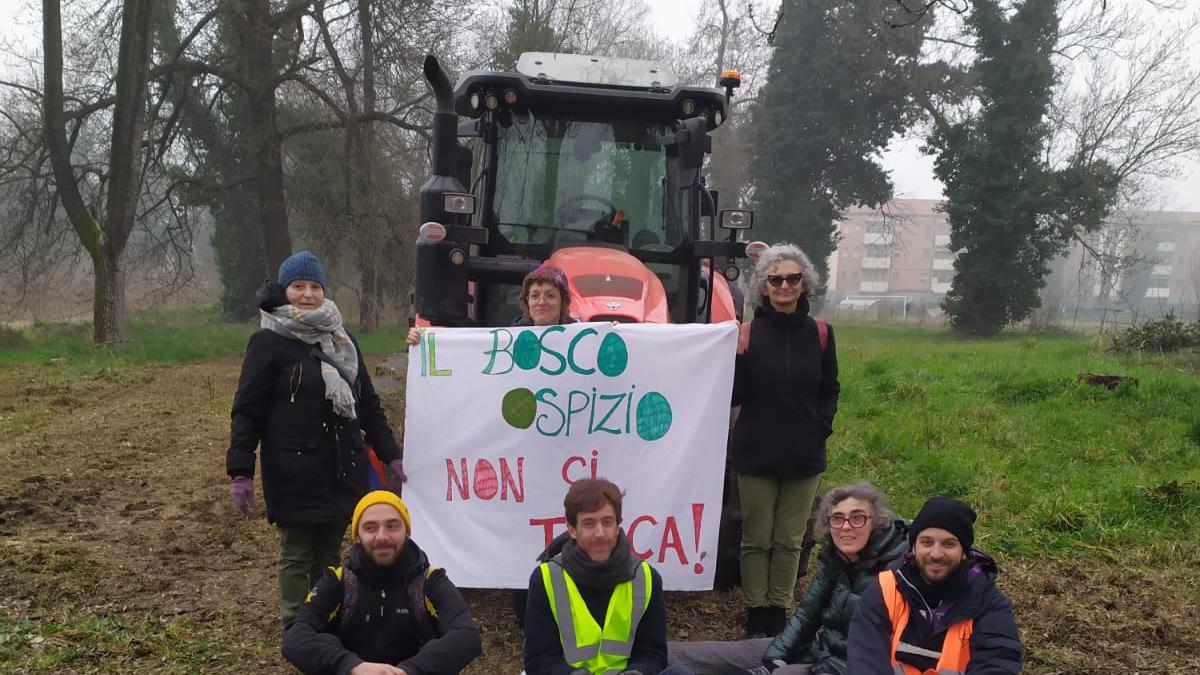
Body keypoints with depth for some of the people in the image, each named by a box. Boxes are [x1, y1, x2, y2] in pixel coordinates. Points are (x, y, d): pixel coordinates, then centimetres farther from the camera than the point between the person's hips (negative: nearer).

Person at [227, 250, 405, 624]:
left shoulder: (341, 339, 11)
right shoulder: (268, 343, -5)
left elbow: (368, 403, 16)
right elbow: (246, 411, -7)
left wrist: (390, 454, 13)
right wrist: (240, 472, -14)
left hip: (342, 470, 5)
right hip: (295, 473, -5)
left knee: (330, 554, 12)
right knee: (297, 556, 4)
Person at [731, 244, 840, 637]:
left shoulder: (819, 334, 1)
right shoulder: (748, 333, -6)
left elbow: (830, 391, 11)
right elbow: (733, 397, -7)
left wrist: (823, 424, -4)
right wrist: (737, 355, -21)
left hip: (804, 455, 2)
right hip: (755, 454, -2)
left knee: (789, 541, 10)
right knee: (756, 539, 6)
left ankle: (778, 613, 22)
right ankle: (757, 616, 18)